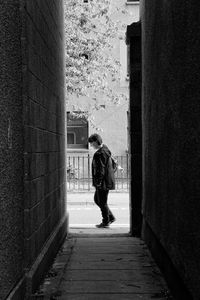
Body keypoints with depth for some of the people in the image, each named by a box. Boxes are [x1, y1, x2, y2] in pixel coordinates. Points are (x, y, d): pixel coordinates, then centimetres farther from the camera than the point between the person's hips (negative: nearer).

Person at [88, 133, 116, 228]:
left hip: (103, 182, -11)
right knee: (96, 199, 18)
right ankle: (111, 217, 22)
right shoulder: (105, 149, 12)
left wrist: (98, 182, -19)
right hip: (105, 181, 11)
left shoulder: (100, 153, -20)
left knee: (102, 202, 1)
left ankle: (105, 222, 14)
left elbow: (101, 170, -22)